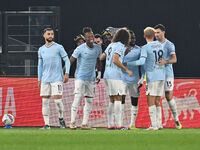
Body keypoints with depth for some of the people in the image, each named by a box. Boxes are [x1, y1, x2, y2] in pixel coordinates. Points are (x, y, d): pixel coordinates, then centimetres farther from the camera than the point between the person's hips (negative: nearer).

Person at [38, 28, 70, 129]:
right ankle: (46, 124, 3)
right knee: (45, 101, 0)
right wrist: (39, 80, 13)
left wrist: (67, 73, -9)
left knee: (57, 100, -11)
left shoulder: (58, 47, 0)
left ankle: (61, 118, 13)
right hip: (45, 79, 4)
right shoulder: (41, 50, 12)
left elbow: (67, 61, 2)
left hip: (57, 78, -4)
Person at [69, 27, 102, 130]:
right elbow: (71, 61, -8)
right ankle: (72, 123, -12)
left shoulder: (98, 48, 4)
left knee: (89, 101, 4)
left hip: (91, 78, 6)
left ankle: (84, 124, 9)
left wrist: (99, 74, 17)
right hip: (80, 77, -6)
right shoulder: (80, 49, -11)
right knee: (78, 97, -16)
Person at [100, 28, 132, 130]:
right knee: (118, 98, -8)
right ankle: (118, 124, -12)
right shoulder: (120, 46, -8)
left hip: (107, 75, 8)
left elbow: (101, 57, 23)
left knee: (112, 100, 12)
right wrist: (127, 70, -14)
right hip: (115, 75, -8)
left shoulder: (111, 45, 17)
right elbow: (115, 60, -19)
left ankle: (110, 124, 11)